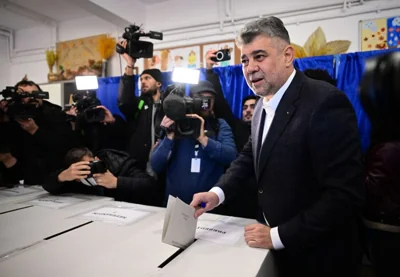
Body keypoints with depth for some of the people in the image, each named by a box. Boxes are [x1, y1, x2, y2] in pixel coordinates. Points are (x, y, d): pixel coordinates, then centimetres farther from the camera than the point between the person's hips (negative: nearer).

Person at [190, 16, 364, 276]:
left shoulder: (325, 102, -24)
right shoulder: (264, 104, 2)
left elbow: (346, 194, -26)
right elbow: (251, 155, 10)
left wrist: (278, 236, -22)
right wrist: (218, 192, -6)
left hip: (315, 254, -7)